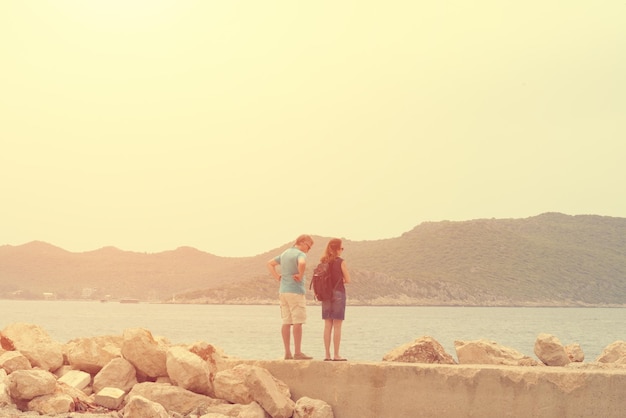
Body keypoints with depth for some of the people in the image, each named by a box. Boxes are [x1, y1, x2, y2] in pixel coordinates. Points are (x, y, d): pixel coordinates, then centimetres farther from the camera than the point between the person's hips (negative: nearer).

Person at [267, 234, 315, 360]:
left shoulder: (285, 253, 16)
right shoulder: (300, 254, -10)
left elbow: (270, 263, 25)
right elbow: (302, 264, -33)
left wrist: (277, 277, 16)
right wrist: (300, 276, -18)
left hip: (283, 291, 8)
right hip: (296, 291, -8)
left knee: (286, 322, 7)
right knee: (298, 322, -5)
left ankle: (287, 353, 8)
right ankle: (297, 353, -6)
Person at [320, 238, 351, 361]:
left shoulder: (323, 262, 6)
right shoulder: (340, 262, -8)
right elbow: (348, 280, -6)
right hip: (338, 293, -5)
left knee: (328, 325, 8)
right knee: (337, 325, -2)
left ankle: (327, 354, 8)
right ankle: (336, 355, -2)